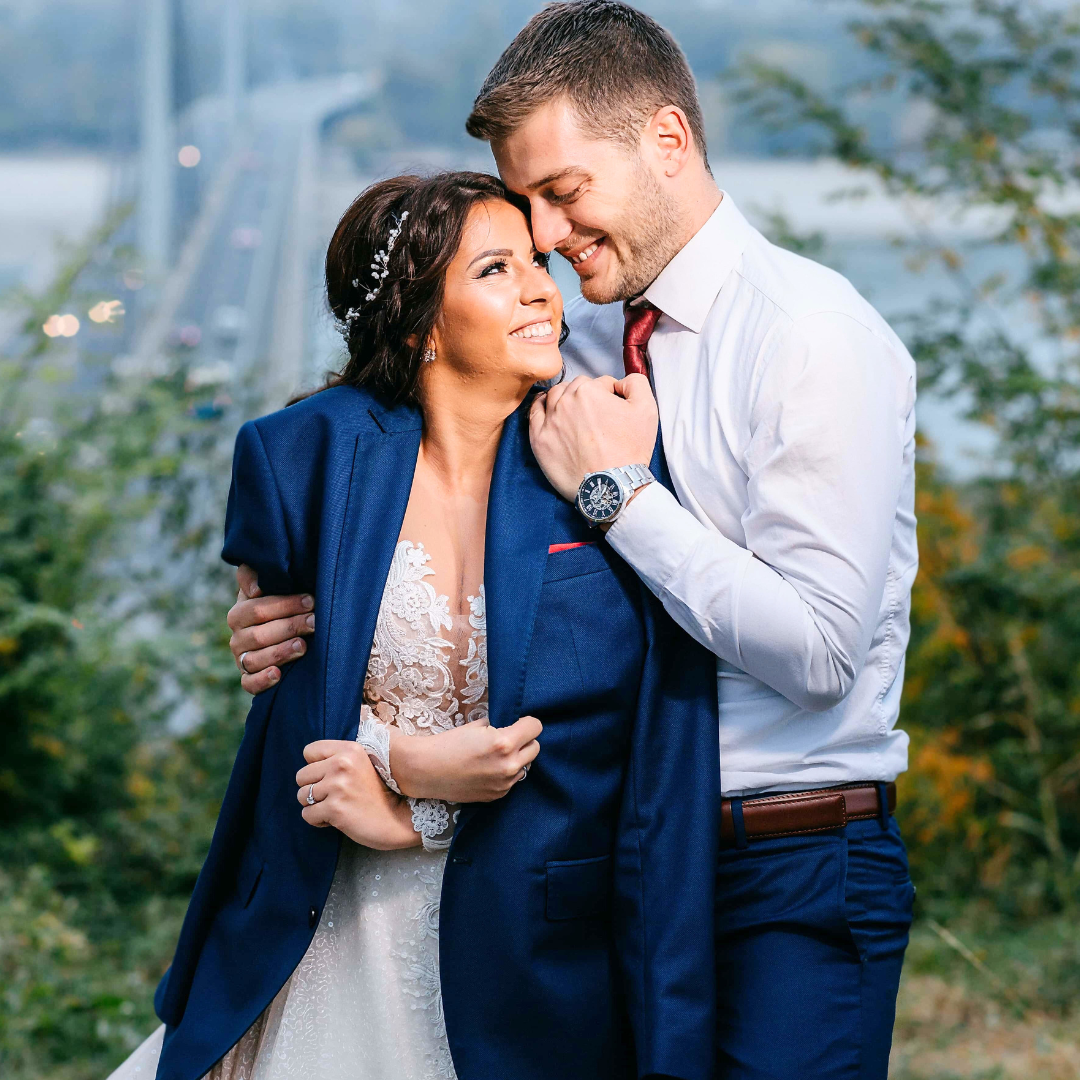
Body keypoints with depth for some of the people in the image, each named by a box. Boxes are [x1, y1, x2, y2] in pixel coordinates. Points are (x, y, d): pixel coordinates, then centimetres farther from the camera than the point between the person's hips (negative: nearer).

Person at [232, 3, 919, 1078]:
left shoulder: (813, 335, -14)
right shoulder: (581, 340, 8)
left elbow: (816, 650, -20)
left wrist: (618, 489, -17)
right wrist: (297, 613, -7)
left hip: (793, 877, -6)